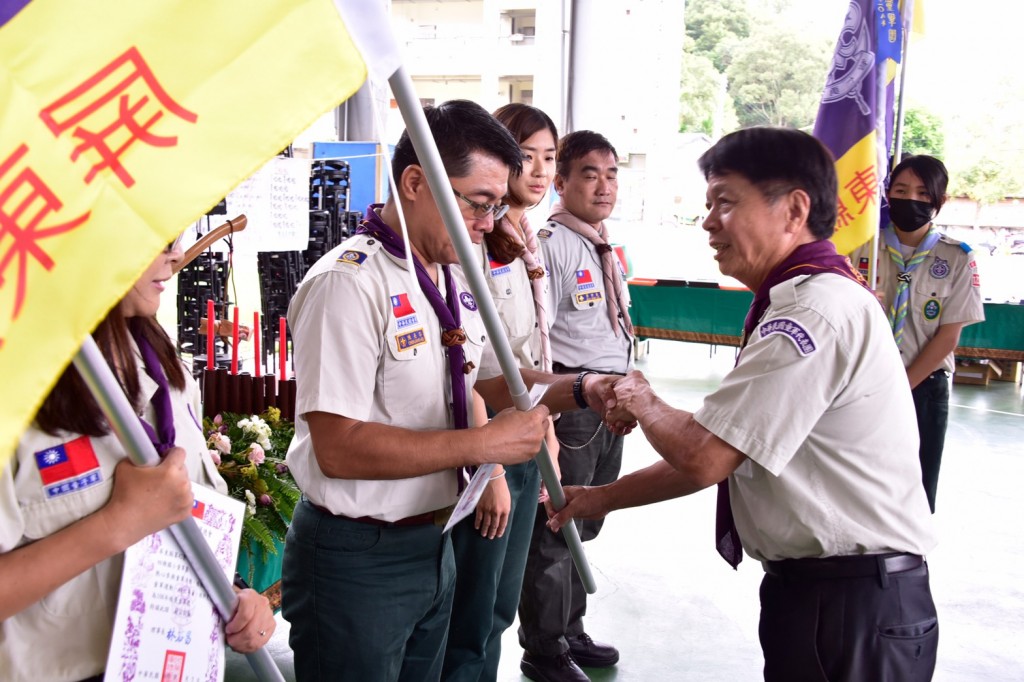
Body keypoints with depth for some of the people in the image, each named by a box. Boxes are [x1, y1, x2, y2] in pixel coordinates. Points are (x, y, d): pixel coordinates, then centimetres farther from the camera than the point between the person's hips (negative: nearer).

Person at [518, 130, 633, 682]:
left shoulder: (604, 247, 14)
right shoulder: (548, 244, -15)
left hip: (610, 402, 9)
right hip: (570, 402, -9)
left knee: (584, 524, 19)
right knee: (554, 528, 2)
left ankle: (569, 631, 35)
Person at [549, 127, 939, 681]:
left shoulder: (815, 311, -21)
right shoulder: (800, 302, 12)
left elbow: (702, 457, -22)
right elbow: (719, 450, 14)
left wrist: (642, 402, -2)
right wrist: (604, 497, 13)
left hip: (852, 612, -9)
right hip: (808, 590, 9)